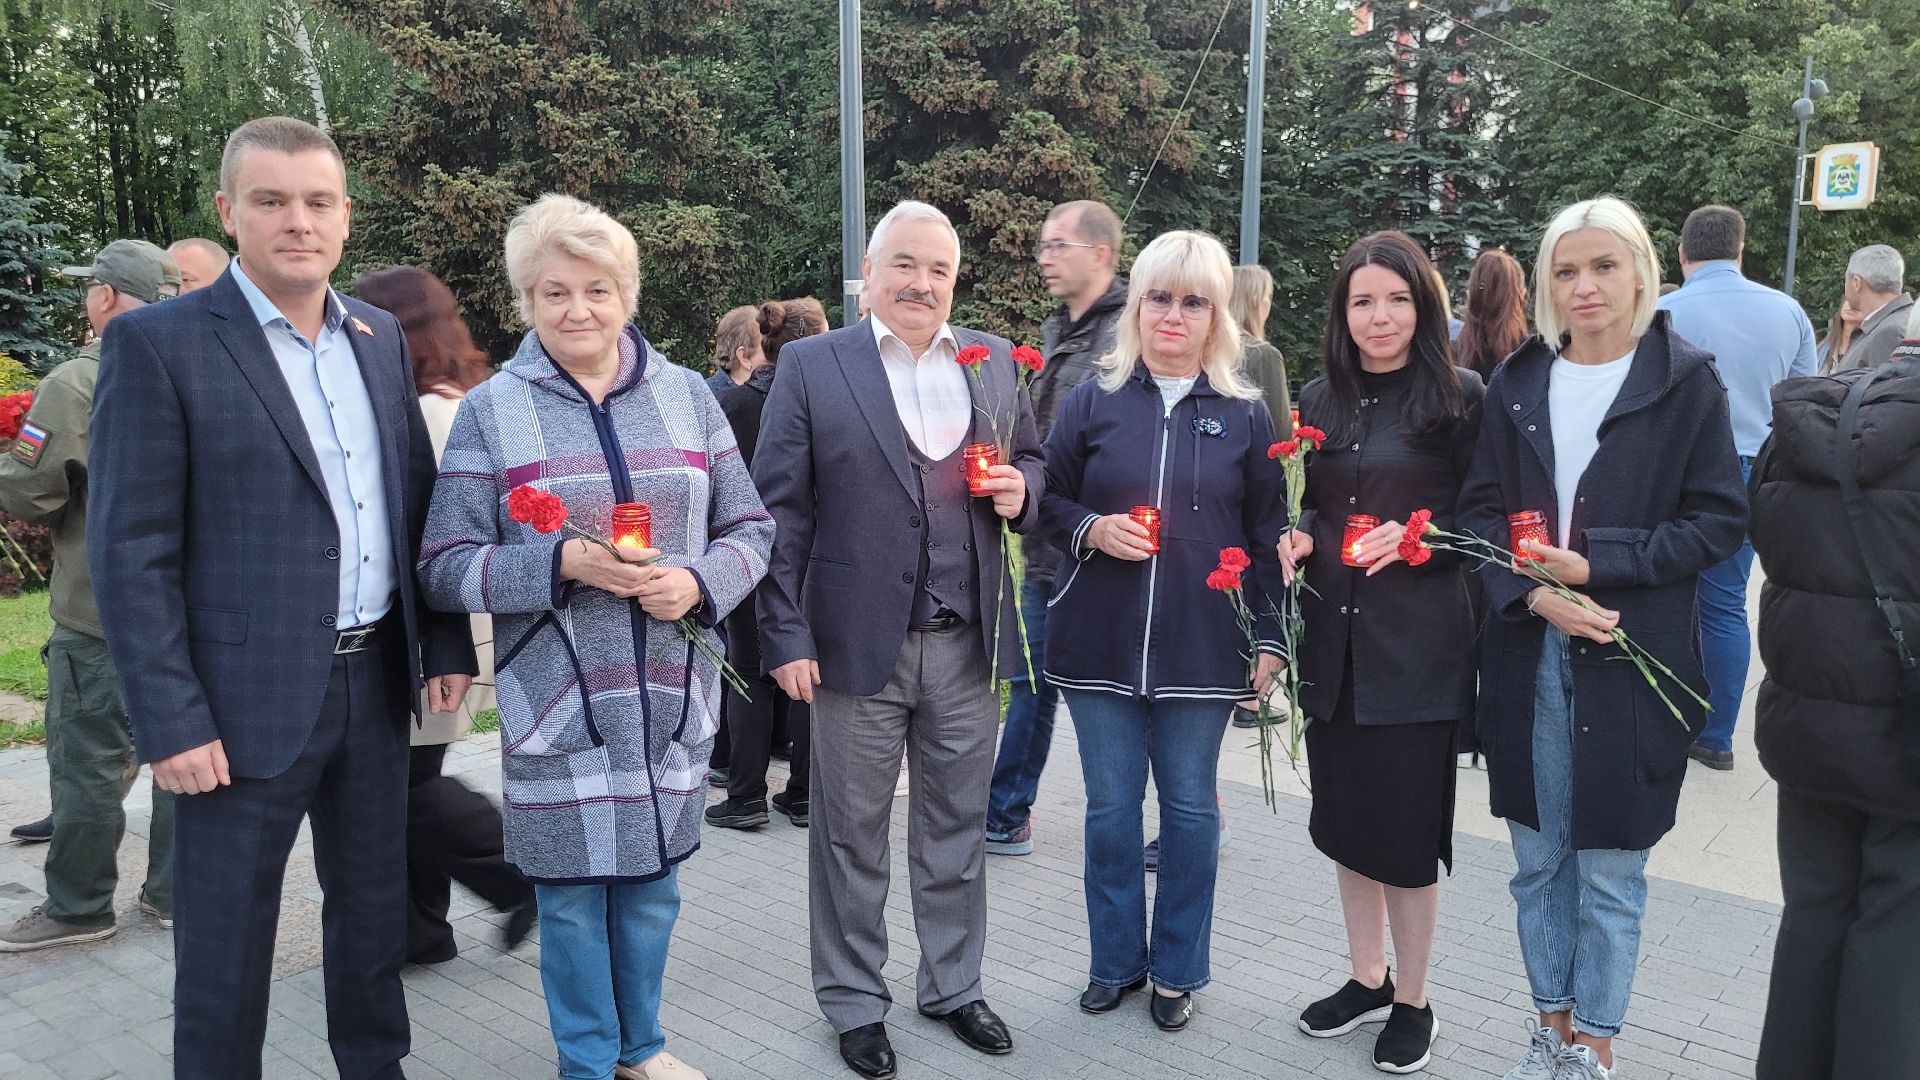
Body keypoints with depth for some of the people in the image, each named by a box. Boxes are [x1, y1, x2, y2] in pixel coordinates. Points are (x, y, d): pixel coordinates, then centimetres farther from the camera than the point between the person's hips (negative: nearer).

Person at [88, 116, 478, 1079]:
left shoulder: (380, 337, 8)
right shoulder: (157, 342, -10)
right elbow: (131, 552, -12)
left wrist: (444, 644, 8)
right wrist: (171, 722, -15)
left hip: (376, 679, 6)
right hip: (245, 699, -5)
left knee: (375, 902, 19)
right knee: (224, 941, 9)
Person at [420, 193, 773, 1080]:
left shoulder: (686, 395, 5)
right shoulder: (490, 410, -1)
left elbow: (750, 527, 7)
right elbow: (445, 567, -4)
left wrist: (700, 581, -13)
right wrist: (561, 564, -19)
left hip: (670, 693, 2)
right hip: (556, 698, -2)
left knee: (651, 885, 15)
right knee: (572, 897, 8)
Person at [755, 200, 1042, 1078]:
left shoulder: (994, 361, 8)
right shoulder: (811, 365, -3)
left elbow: (1029, 461, 18)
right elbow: (780, 511, -6)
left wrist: (1020, 489, -7)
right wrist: (786, 637, -11)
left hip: (970, 643, 3)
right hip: (858, 642, -3)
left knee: (956, 829, 17)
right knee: (852, 838, 11)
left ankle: (954, 987, 36)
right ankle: (854, 1003, 29)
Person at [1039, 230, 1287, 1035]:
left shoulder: (1245, 412, 2)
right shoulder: (1093, 401, 2)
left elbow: (1267, 535, 4)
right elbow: (1047, 500, 8)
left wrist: (1270, 638, 1)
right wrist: (1091, 529, -13)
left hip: (1202, 645, 0)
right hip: (1099, 640, 1)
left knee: (1190, 807, 9)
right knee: (1110, 805, 10)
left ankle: (1178, 970, 27)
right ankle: (1116, 959, 29)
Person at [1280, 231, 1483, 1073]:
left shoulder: (1459, 398, -6)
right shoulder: (1319, 401, 8)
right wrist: (1299, 539, -3)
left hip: (1418, 642, -5)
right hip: (1332, 639, 5)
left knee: (1406, 826, 4)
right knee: (1344, 814, 14)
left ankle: (1412, 1003, 24)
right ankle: (1366, 978, 33)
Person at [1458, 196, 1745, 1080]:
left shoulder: (1686, 381, -3)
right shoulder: (1517, 385, 7)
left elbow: (1719, 520, -4)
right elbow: (1480, 509, 5)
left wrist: (1599, 566, -15)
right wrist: (1532, 593, -12)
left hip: (1630, 661, -3)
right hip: (1529, 654, 3)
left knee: (1609, 872, 6)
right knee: (1538, 861, 13)